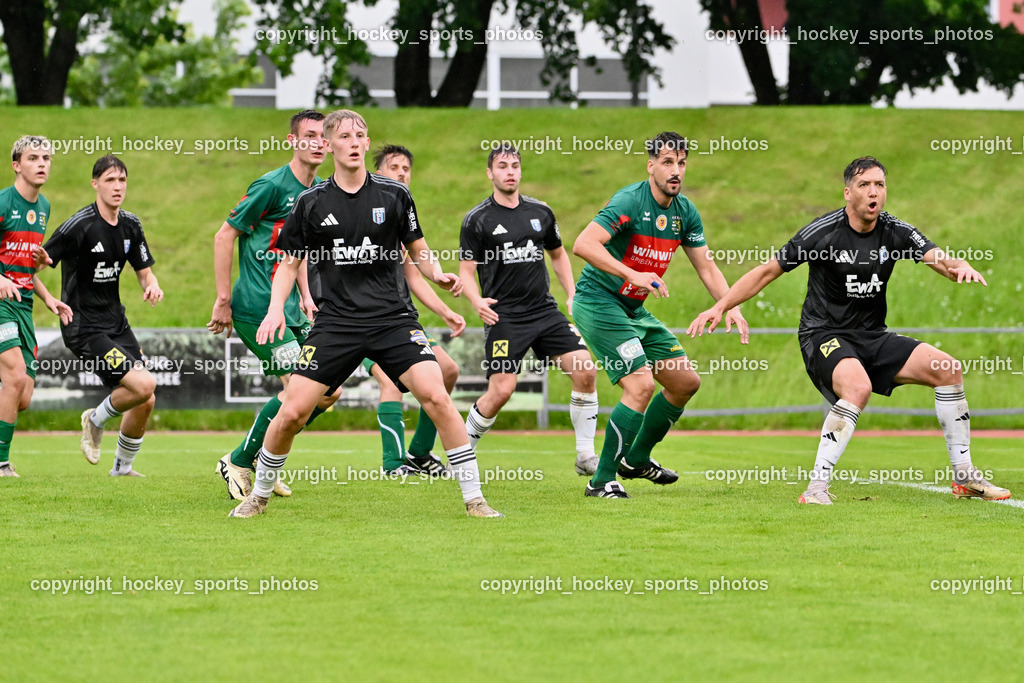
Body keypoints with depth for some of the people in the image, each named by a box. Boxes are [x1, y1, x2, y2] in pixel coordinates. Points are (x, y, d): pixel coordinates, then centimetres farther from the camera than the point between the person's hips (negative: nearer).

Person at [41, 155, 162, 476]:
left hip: (116, 323, 7)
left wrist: (152, 286, -8)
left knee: (145, 401, 2)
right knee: (143, 385, -20)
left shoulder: (130, 225, 6)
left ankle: (123, 466, 24)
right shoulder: (80, 225, -16)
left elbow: (144, 271, 14)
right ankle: (97, 419, 9)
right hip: (83, 327, -7)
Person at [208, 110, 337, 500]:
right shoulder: (272, 186, -12)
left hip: (289, 309, 9)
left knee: (328, 392, 3)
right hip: (257, 307, -9)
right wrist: (223, 301, -10)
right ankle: (238, 463, 2)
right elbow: (224, 237, -9)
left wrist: (304, 294, 14)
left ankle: (260, 460, 17)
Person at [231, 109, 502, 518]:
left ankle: (473, 499, -10)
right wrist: (276, 308, -4)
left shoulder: (394, 195, 2)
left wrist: (439, 275, -7)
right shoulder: (311, 203, 3)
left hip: (391, 318, 0)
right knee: (292, 411, -7)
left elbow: (418, 250, 13)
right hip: (335, 322, 0)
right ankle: (259, 496, 17)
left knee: (435, 395, -19)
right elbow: (290, 262, 12)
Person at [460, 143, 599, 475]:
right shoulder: (477, 219, -2)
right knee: (501, 390, -15)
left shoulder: (541, 212, 10)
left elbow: (558, 254, 24)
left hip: (544, 309, 4)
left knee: (585, 370, -11)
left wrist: (572, 295, 13)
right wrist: (477, 301, -19)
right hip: (504, 317, -4)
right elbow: (466, 270, 0)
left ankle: (586, 455, -1)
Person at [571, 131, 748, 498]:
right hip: (597, 302, -9)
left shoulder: (685, 212, 4)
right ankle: (603, 480, -13)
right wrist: (634, 274, -40)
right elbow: (583, 244, -32)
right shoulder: (629, 202, -20)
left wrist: (731, 308, -4)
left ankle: (636, 459, 29)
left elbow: (706, 267, 11)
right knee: (641, 385, -21)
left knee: (686, 382, 11)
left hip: (634, 310, 9)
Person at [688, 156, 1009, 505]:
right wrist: (719, 307, -9)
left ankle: (964, 476, 7)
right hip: (824, 335, -6)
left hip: (873, 337, 6)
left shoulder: (895, 231, 0)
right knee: (858, 386, -36)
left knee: (948, 369, -6)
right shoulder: (822, 232, -12)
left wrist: (960, 266, -35)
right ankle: (817, 486, -31)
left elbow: (941, 260, -10)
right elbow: (768, 271, -4)